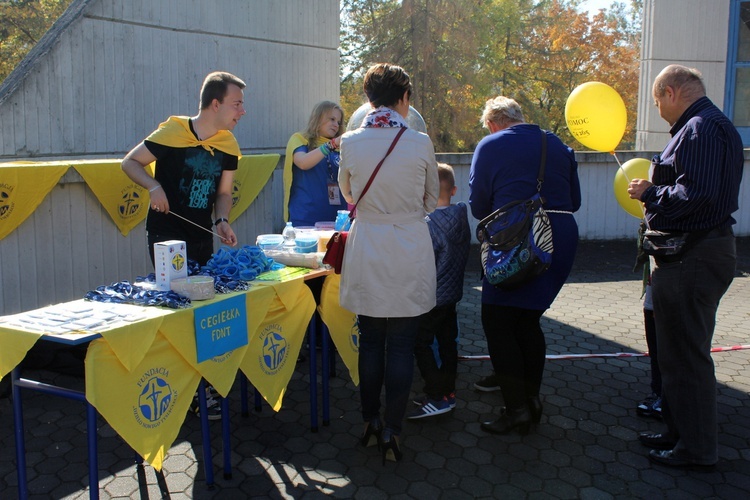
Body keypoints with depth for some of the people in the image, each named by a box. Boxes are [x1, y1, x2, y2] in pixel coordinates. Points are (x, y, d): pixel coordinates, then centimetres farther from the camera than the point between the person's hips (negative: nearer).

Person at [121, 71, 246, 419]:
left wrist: (222, 221, -8)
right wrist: (154, 186, -22)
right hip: (166, 237, -5)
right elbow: (130, 162, -4)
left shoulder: (228, 146, 2)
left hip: (202, 237, 6)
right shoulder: (172, 133, -13)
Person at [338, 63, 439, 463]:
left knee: (370, 341, 15)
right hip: (409, 251, -1)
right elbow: (432, 200, 7)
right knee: (401, 346, 7)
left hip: (366, 249, 2)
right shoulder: (420, 143, -8)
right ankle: (391, 433, 14)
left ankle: (371, 424, 27)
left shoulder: (350, 142, -4)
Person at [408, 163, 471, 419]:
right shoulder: (462, 219, 1)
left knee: (421, 344, 0)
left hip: (433, 297, -8)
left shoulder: (428, 224, -22)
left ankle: (437, 397, -1)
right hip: (453, 292, 8)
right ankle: (448, 392, 25)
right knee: (448, 342, 15)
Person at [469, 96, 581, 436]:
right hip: (562, 239, 7)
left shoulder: (490, 146, 0)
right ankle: (532, 398, 23)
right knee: (528, 320, 18)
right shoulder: (557, 145, 14)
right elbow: (574, 201, 17)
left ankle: (517, 409, 1)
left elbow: (478, 206, 1)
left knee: (497, 322, 2)